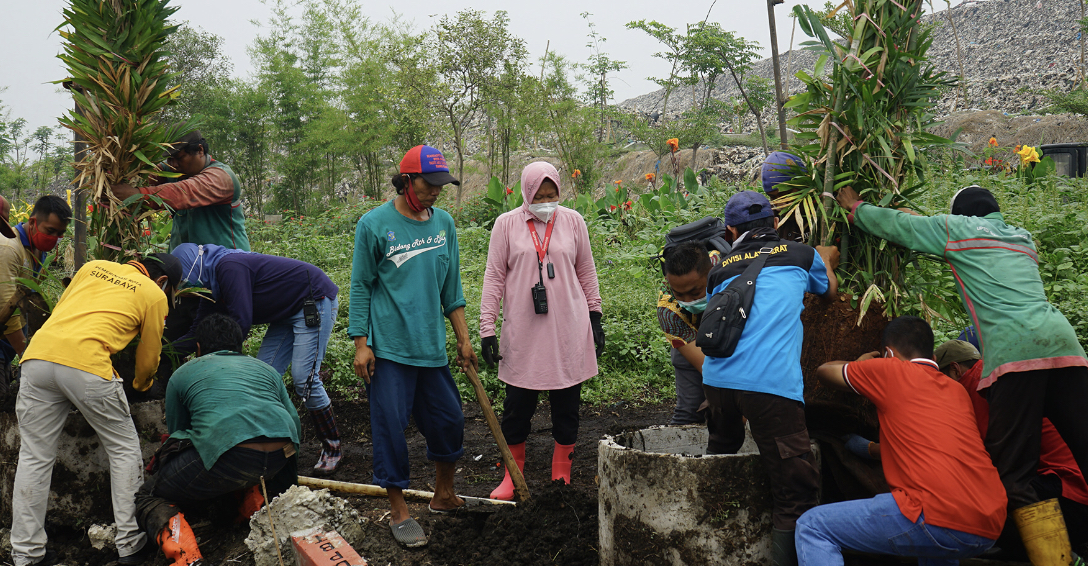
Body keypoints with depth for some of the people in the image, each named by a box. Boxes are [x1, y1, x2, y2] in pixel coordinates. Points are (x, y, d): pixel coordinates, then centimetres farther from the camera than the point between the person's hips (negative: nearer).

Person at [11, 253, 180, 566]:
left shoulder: (93, 266, 24)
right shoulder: (154, 295, 12)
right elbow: (148, 358, 19)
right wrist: (141, 385, 41)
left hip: (37, 355, 5)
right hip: (87, 365, -5)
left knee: (34, 458, 13)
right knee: (124, 450, 12)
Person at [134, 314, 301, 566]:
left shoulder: (181, 374, 24)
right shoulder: (265, 368, 30)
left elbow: (177, 432, 33)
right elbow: (295, 422, 27)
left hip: (228, 459, -5)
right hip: (281, 457, 5)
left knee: (149, 498, 17)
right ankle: (253, 494, 17)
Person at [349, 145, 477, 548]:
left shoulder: (444, 223, 8)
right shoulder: (374, 224, -6)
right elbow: (361, 287, -2)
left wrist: (464, 339, 13)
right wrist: (361, 343, -7)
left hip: (432, 347, 5)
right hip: (388, 348, -5)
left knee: (449, 420, 10)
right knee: (390, 428, -1)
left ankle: (444, 496, 32)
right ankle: (399, 512, 16)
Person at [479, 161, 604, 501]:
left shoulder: (572, 221, 5)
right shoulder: (507, 224, 0)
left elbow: (586, 272, 13)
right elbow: (494, 277, 1)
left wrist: (595, 317, 11)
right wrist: (487, 329, -3)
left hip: (568, 330, 2)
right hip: (523, 332, -1)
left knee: (566, 404, 8)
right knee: (518, 404, 5)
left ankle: (561, 478, 22)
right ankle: (513, 476, 23)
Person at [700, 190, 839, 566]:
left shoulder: (720, 270, 20)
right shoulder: (802, 255, 16)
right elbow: (831, 293, 36)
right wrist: (827, 262, 55)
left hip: (717, 378, 5)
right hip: (772, 384, -5)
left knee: (722, 453, 29)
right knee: (796, 489, 1)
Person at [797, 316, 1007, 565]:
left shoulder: (891, 370, 6)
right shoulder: (957, 391, 24)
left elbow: (824, 371, 22)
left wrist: (860, 363, 43)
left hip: (940, 520, -8)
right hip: (991, 529, 8)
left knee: (812, 526, -2)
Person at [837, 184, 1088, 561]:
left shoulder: (957, 228, 13)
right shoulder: (1023, 238, 30)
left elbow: (895, 225, 21)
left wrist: (855, 207, 39)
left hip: (1014, 350, -6)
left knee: (1015, 471, -5)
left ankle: (1053, 558, -11)